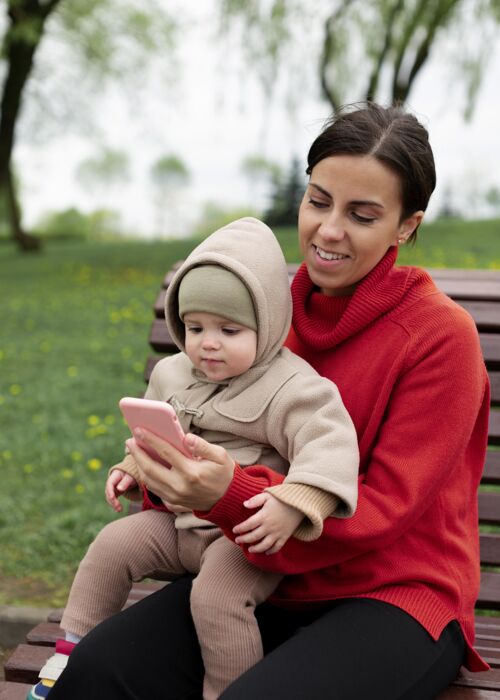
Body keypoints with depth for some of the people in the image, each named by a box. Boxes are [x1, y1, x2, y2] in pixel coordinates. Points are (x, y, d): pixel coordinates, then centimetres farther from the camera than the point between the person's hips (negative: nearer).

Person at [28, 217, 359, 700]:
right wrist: (133, 467, 11)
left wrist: (292, 504, -44)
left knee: (216, 592, -30)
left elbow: (330, 444, -31)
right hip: (177, 520, 8)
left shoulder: (288, 386, -18)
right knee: (111, 546, -1)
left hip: (246, 534, -7)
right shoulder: (172, 375, 7)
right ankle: (72, 651, 15)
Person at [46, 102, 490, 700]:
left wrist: (231, 494, -31)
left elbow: (384, 508, -15)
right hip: (273, 581, 4)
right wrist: (159, 465, -6)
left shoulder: (441, 333, -12)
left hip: (395, 595, -4)